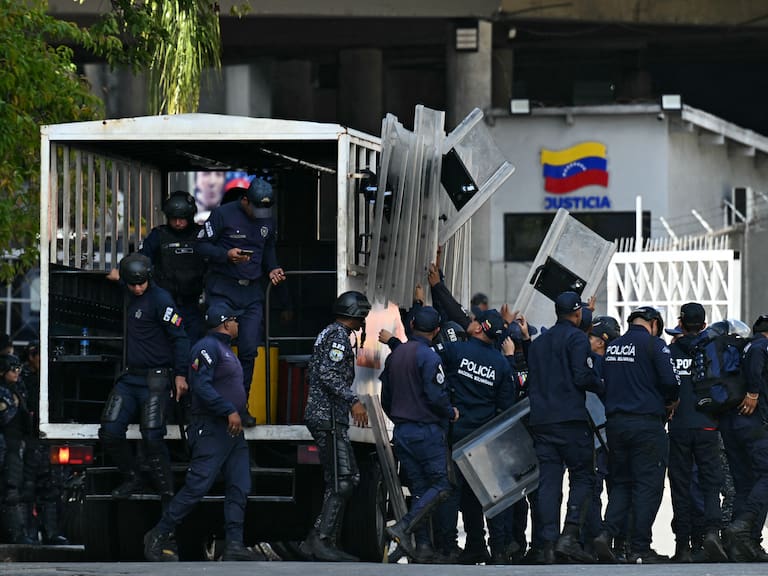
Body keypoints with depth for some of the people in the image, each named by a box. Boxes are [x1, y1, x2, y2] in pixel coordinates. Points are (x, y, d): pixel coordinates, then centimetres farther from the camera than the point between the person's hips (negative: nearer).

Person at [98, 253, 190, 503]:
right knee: (110, 433, -1)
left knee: (152, 438, -12)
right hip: (129, 378, 7)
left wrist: (180, 374, -16)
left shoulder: (160, 299, -11)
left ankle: (167, 492, -1)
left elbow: (179, 337, -12)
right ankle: (132, 479, 17)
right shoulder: (128, 297, 11)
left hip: (154, 380, -7)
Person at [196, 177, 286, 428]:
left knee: (249, 350, 0)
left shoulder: (267, 222, 11)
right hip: (222, 290, -5)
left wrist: (272, 269, 6)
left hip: (252, 293, 5)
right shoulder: (223, 214, -7)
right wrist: (227, 255, -21)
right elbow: (202, 245, -7)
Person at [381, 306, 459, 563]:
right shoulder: (428, 357, -14)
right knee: (440, 486, -4)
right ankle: (404, 527, -18)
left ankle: (422, 545, 4)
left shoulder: (395, 355, 10)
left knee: (418, 488, 10)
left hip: (402, 432, 8)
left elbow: (386, 396, 17)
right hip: (427, 431, -8)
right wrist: (451, 413, -1)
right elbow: (436, 396, -20)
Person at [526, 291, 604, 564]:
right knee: (582, 477, 0)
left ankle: (547, 544, -3)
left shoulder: (538, 342, 18)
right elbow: (582, 376, -14)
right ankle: (569, 536, -14)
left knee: (548, 482, 3)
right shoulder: (576, 337, -4)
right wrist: (601, 386, 3)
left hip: (541, 420, 6)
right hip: (571, 419, -6)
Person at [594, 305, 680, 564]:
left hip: (615, 423, 6)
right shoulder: (654, 344, -7)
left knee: (621, 482, 14)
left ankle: (606, 533, -5)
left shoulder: (612, 347, 13)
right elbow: (670, 381, -14)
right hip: (646, 422, -6)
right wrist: (669, 402, 6)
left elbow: (602, 383, 15)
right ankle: (640, 549, -3)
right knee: (647, 485, -1)